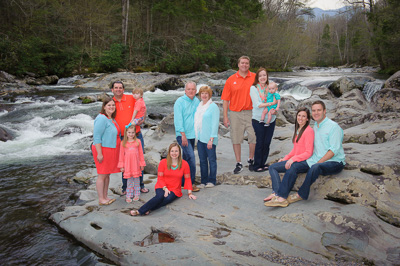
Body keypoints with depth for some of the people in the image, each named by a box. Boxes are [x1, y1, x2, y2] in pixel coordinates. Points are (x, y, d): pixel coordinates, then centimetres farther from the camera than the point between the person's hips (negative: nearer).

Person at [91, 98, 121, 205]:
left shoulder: (112, 119, 13)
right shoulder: (102, 118, -15)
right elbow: (96, 137, -19)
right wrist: (99, 154, -21)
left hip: (111, 150, 9)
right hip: (103, 149, -9)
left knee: (107, 174, 14)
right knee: (102, 175, -1)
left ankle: (105, 197, 23)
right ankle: (101, 199, 7)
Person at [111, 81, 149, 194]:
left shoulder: (131, 98, -1)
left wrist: (140, 120, -13)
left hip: (136, 135, 0)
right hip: (122, 137, 0)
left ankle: (140, 185, 23)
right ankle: (125, 187, 21)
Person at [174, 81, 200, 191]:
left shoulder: (197, 101, 9)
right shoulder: (180, 102, -9)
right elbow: (178, 120, -13)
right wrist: (183, 135, -16)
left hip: (192, 134, 6)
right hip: (182, 135, -6)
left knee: (186, 158, 12)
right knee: (191, 158, -12)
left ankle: (183, 182, 23)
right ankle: (190, 184, -2)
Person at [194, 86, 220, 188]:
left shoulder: (213, 107, -7)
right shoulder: (199, 106, 13)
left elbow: (215, 124, -12)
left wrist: (211, 139, -16)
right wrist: (196, 136, 11)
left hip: (209, 139, -6)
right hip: (200, 138, 7)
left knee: (211, 159, 4)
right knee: (202, 160, 11)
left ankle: (212, 180, 15)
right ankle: (203, 181, 19)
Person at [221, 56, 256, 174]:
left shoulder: (255, 78, 5)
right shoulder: (231, 80, 3)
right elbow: (225, 99, 3)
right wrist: (225, 116, -2)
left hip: (251, 112, 0)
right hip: (235, 113, 0)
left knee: (254, 137, 2)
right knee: (236, 139, 4)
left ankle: (251, 160, 24)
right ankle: (238, 163, 17)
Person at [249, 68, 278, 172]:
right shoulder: (253, 88, -2)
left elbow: (276, 101, 10)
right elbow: (257, 104, -12)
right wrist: (271, 103, -19)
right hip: (258, 119, -4)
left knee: (267, 143, 8)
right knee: (260, 143, -1)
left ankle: (263, 163, 21)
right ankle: (257, 166, 11)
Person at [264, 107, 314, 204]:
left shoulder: (309, 131, -11)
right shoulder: (298, 129, 16)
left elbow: (308, 153, -16)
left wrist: (293, 159, -23)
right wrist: (285, 158, 9)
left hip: (303, 161, -9)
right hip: (294, 160, 9)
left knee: (291, 169, -37)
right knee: (272, 167, -4)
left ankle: (281, 195, -31)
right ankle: (276, 192, -20)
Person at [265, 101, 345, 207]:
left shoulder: (333, 126, -8)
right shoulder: (315, 127, 17)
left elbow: (334, 150, -15)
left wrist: (318, 162, -19)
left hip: (335, 162, -7)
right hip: (317, 160, 7)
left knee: (315, 167, -38)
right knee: (293, 166, -13)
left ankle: (301, 195, -17)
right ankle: (282, 197, -21)